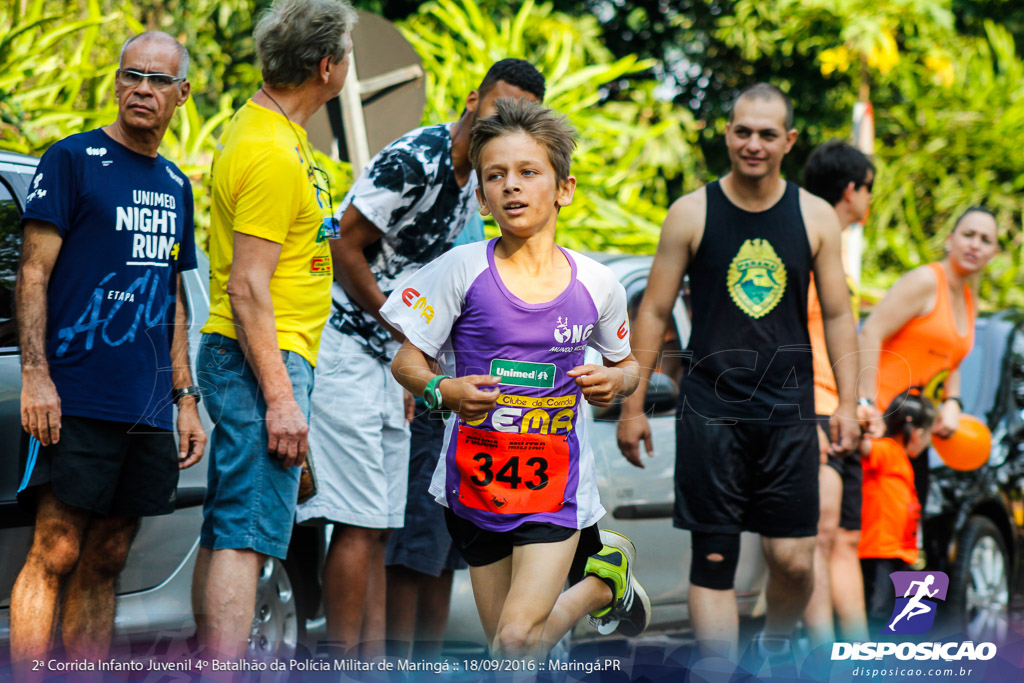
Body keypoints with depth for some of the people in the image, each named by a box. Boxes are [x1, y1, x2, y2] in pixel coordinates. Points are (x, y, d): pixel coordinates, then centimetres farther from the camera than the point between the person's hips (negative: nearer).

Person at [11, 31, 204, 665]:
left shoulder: (176, 187, 18)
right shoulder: (73, 160, -1)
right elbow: (35, 273, -5)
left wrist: (186, 398, 17)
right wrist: (35, 375, -15)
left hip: (148, 410, 6)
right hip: (77, 399, -6)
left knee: (106, 562, 7)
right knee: (56, 553, -11)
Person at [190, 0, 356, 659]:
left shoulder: (264, 129, 16)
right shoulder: (272, 154, -17)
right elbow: (247, 288, -20)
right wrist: (281, 399, -22)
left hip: (242, 356, 10)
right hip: (265, 358, -10)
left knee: (224, 531, 11)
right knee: (247, 535, -13)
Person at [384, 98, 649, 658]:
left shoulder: (596, 285, -3)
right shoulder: (463, 270, -9)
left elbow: (626, 364, 14)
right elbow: (407, 361, -3)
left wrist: (615, 381, -9)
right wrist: (444, 391, -23)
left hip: (555, 483, -1)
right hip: (476, 480, 1)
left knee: (519, 639, -14)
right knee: (505, 648, 7)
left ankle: (602, 576, 15)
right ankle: (600, 571, 35)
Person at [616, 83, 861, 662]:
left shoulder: (816, 217, 5)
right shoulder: (692, 214, 1)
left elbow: (838, 315, 9)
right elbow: (655, 312, 5)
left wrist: (848, 403, 1)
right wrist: (633, 405, 2)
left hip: (789, 409, 1)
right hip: (712, 411, -1)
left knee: (794, 559, -1)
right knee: (713, 558, -4)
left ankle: (776, 646, 27)